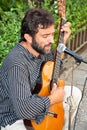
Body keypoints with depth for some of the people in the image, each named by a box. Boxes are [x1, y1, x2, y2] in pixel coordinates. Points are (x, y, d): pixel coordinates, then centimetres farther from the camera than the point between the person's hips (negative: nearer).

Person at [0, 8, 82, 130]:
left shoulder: (39, 48, -8)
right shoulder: (17, 64, -34)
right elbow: (23, 109, -39)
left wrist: (62, 41, -2)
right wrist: (53, 99, -24)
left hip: (34, 99, 9)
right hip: (14, 118, -8)